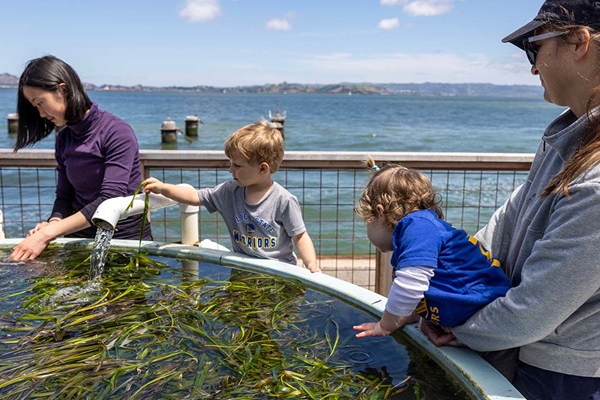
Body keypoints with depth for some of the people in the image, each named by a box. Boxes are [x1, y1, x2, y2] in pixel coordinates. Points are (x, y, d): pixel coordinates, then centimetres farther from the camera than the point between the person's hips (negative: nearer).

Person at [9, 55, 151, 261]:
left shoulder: (117, 132, -12)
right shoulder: (63, 139, 8)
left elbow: (110, 200, -19)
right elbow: (64, 196, 10)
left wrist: (48, 233, -23)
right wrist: (53, 223, -12)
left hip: (125, 237, -4)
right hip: (81, 238, 4)